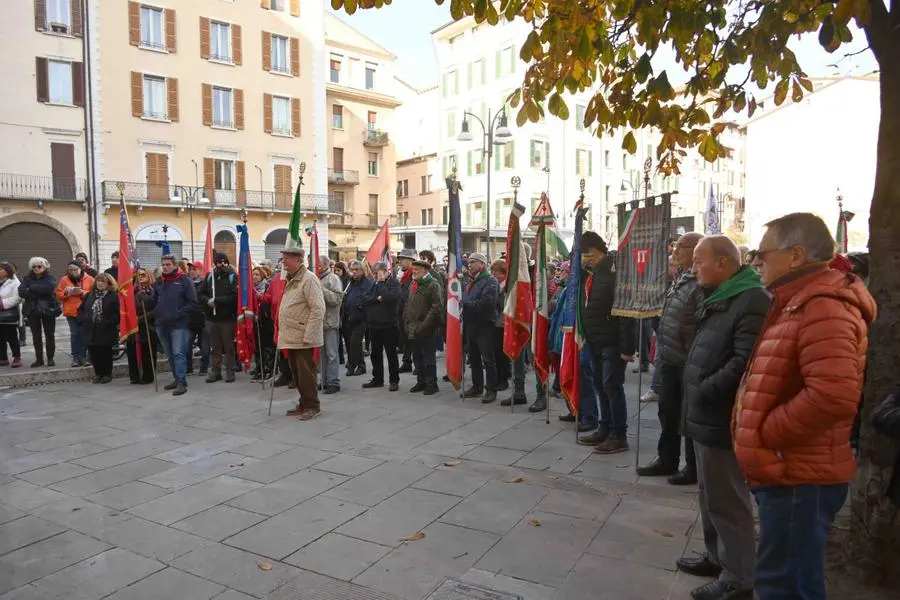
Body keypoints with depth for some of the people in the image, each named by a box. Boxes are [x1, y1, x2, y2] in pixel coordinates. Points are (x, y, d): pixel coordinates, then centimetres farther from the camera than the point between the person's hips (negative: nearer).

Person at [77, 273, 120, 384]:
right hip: (91, 331, 5)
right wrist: (83, 320, 4)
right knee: (93, 353, 8)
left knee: (106, 353, 4)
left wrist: (109, 323, -20)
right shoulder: (90, 295, 12)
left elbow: (117, 313, -14)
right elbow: (81, 309, 18)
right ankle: (98, 373, 23)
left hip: (106, 331, -5)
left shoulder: (113, 296, -6)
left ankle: (107, 374, 17)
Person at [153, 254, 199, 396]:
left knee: (179, 353, -10)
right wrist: (156, 314, 4)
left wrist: (178, 314, -15)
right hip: (162, 325, 6)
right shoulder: (158, 282, 13)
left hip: (179, 324, -6)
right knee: (170, 355, 13)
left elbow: (193, 303, -9)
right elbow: (154, 301, 21)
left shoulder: (184, 280, -4)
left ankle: (182, 382, -8)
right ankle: (177, 378, 23)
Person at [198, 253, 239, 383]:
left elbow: (235, 297, -15)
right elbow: (200, 294, 7)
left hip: (228, 318, -3)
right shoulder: (209, 277, 9)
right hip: (212, 318, 3)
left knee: (229, 347, 4)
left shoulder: (233, 277, -3)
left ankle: (230, 372, 13)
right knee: (215, 347, 11)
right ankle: (215, 371, 20)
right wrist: (208, 301, -14)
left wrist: (216, 300, -17)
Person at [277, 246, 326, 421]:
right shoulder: (291, 280, 18)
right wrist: (283, 334, 16)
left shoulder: (308, 279, -12)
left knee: (305, 372, -4)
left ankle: (312, 406, 7)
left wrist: (308, 336, -20)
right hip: (291, 337, 9)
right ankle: (304, 404, 25)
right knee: (296, 372, 14)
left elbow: (318, 309, -18)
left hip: (303, 337, -9)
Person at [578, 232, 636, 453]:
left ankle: (619, 436, 5)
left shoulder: (615, 273, -16)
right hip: (596, 342, 9)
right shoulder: (591, 273, 12)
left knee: (612, 386, -4)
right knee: (600, 386, 13)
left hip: (612, 343, -9)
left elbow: (626, 313, -20)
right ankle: (605, 429, 24)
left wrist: (627, 348, -22)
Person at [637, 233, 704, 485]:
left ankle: (693, 466, 19)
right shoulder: (679, 279, 12)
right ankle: (667, 459, 30)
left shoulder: (700, 283, -18)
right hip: (670, 359, 9)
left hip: (688, 362, -9)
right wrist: (661, 354, 18)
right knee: (667, 411, 17)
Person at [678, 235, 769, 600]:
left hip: (721, 420, -10)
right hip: (706, 416, 10)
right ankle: (717, 557, 37)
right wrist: (695, 397, 12)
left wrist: (703, 392, -19)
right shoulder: (718, 299, 16)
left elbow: (744, 363, -28)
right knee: (711, 495, 21)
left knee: (727, 501, 2)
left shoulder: (751, 301, -18)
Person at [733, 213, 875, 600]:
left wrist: (766, 432, -21)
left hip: (799, 476, -10)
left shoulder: (823, 307, -20)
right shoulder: (799, 303, 15)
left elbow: (833, 396, -34)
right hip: (789, 470, 10)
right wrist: (755, 430, 12)